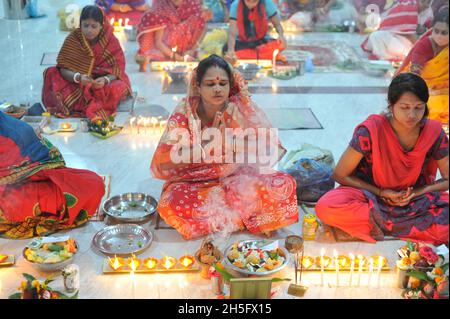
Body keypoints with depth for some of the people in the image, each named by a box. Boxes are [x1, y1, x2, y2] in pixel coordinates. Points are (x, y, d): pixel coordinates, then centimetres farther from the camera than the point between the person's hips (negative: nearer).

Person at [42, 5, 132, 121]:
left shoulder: (111, 41, -9)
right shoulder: (73, 38, -8)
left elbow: (117, 71, -12)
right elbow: (63, 69, -12)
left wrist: (105, 80, -35)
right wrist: (78, 77, -34)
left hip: (103, 84, -1)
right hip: (76, 84, 1)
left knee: (117, 88, -32)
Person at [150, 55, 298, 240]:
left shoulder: (241, 108, -9)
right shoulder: (185, 113, -12)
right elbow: (164, 162, -16)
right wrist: (208, 141, -24)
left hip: (238, 180, 1)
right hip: (195, 185, 0)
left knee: (285, 184, -22)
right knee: (170, 204, -33)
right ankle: (250, 218, -18)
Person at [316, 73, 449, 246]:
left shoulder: (434, 132, -12)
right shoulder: (370, 130, -22)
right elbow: (340, 175, -12)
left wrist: (416, 192, -16)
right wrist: (380, 192, -18)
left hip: (415, 198, 2)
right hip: (371, 194, -2)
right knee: (326, 207, -33)